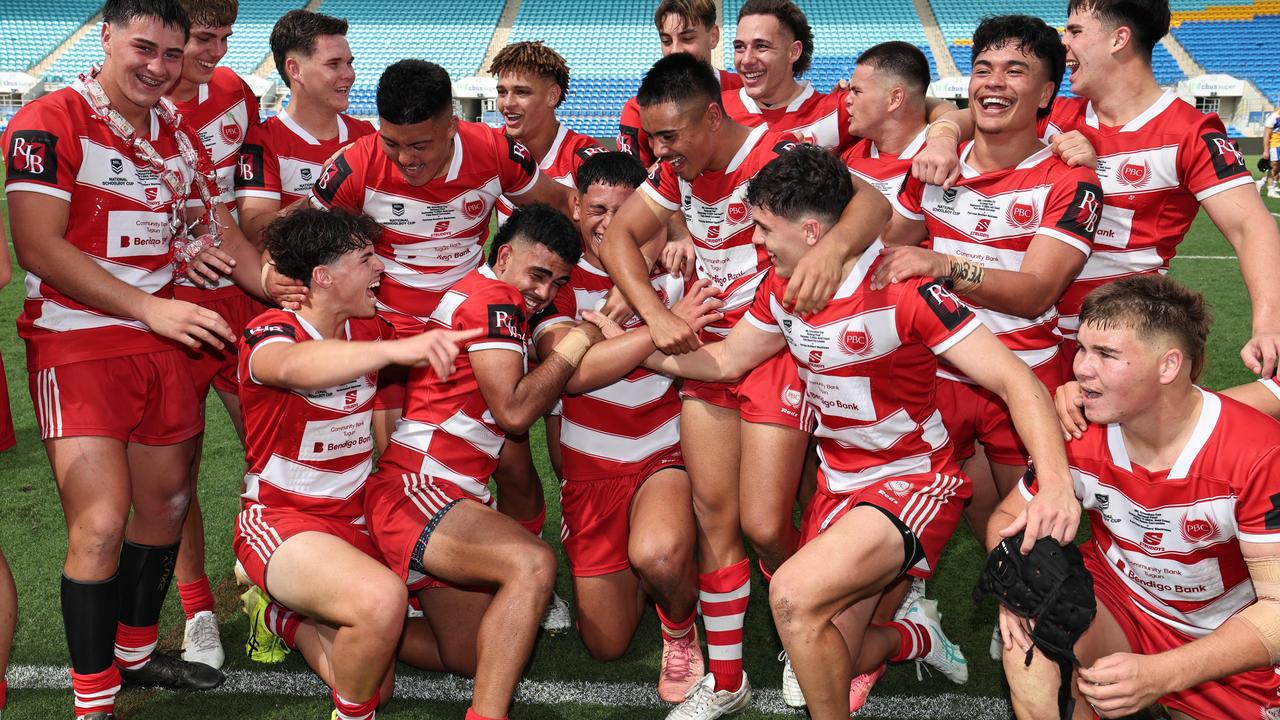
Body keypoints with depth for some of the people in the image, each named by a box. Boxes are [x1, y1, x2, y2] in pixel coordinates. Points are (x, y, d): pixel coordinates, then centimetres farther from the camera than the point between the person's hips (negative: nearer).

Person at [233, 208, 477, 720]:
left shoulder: (369, 331, 5)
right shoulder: (271, 332, -16)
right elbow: (294, 367, -41)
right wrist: (396, 349, -58)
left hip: (353, 521, 7)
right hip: (280, 519, -7)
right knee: (382, 598, -35)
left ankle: (288, 617, 24)